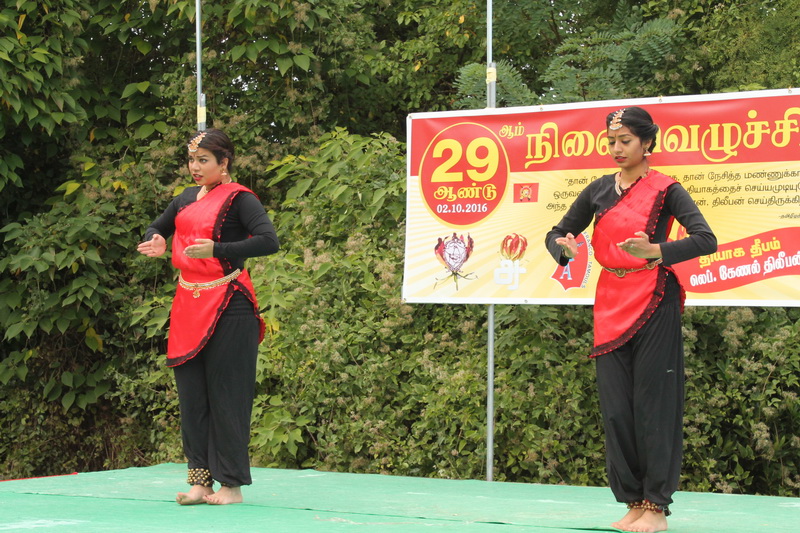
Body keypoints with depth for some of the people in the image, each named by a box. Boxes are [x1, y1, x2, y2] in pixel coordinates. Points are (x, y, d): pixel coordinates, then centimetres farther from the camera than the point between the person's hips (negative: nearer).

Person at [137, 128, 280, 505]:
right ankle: (200, 480, 12)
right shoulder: (186, 199, 14)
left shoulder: (238, 198, -6)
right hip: (189, 305, 7)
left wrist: (216, 250, -29)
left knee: (225, 393, -4)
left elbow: (269, 241, -20)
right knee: (191, 392, 6)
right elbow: (156, 227, 31)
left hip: (227, 306, -7)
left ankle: (231, 484, 2)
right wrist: (155, 242, 6)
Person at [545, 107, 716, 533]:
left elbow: (706, 239, -15)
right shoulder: (599, 191, 10)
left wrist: (656, 251, -31)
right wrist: (564, 246, -10)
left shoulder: (665, 190, -4)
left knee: (653, 402, -4)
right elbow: (557, 233, 15)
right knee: (615, 405, 4)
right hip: (611, 304, 5)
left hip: (653, 304, -5)